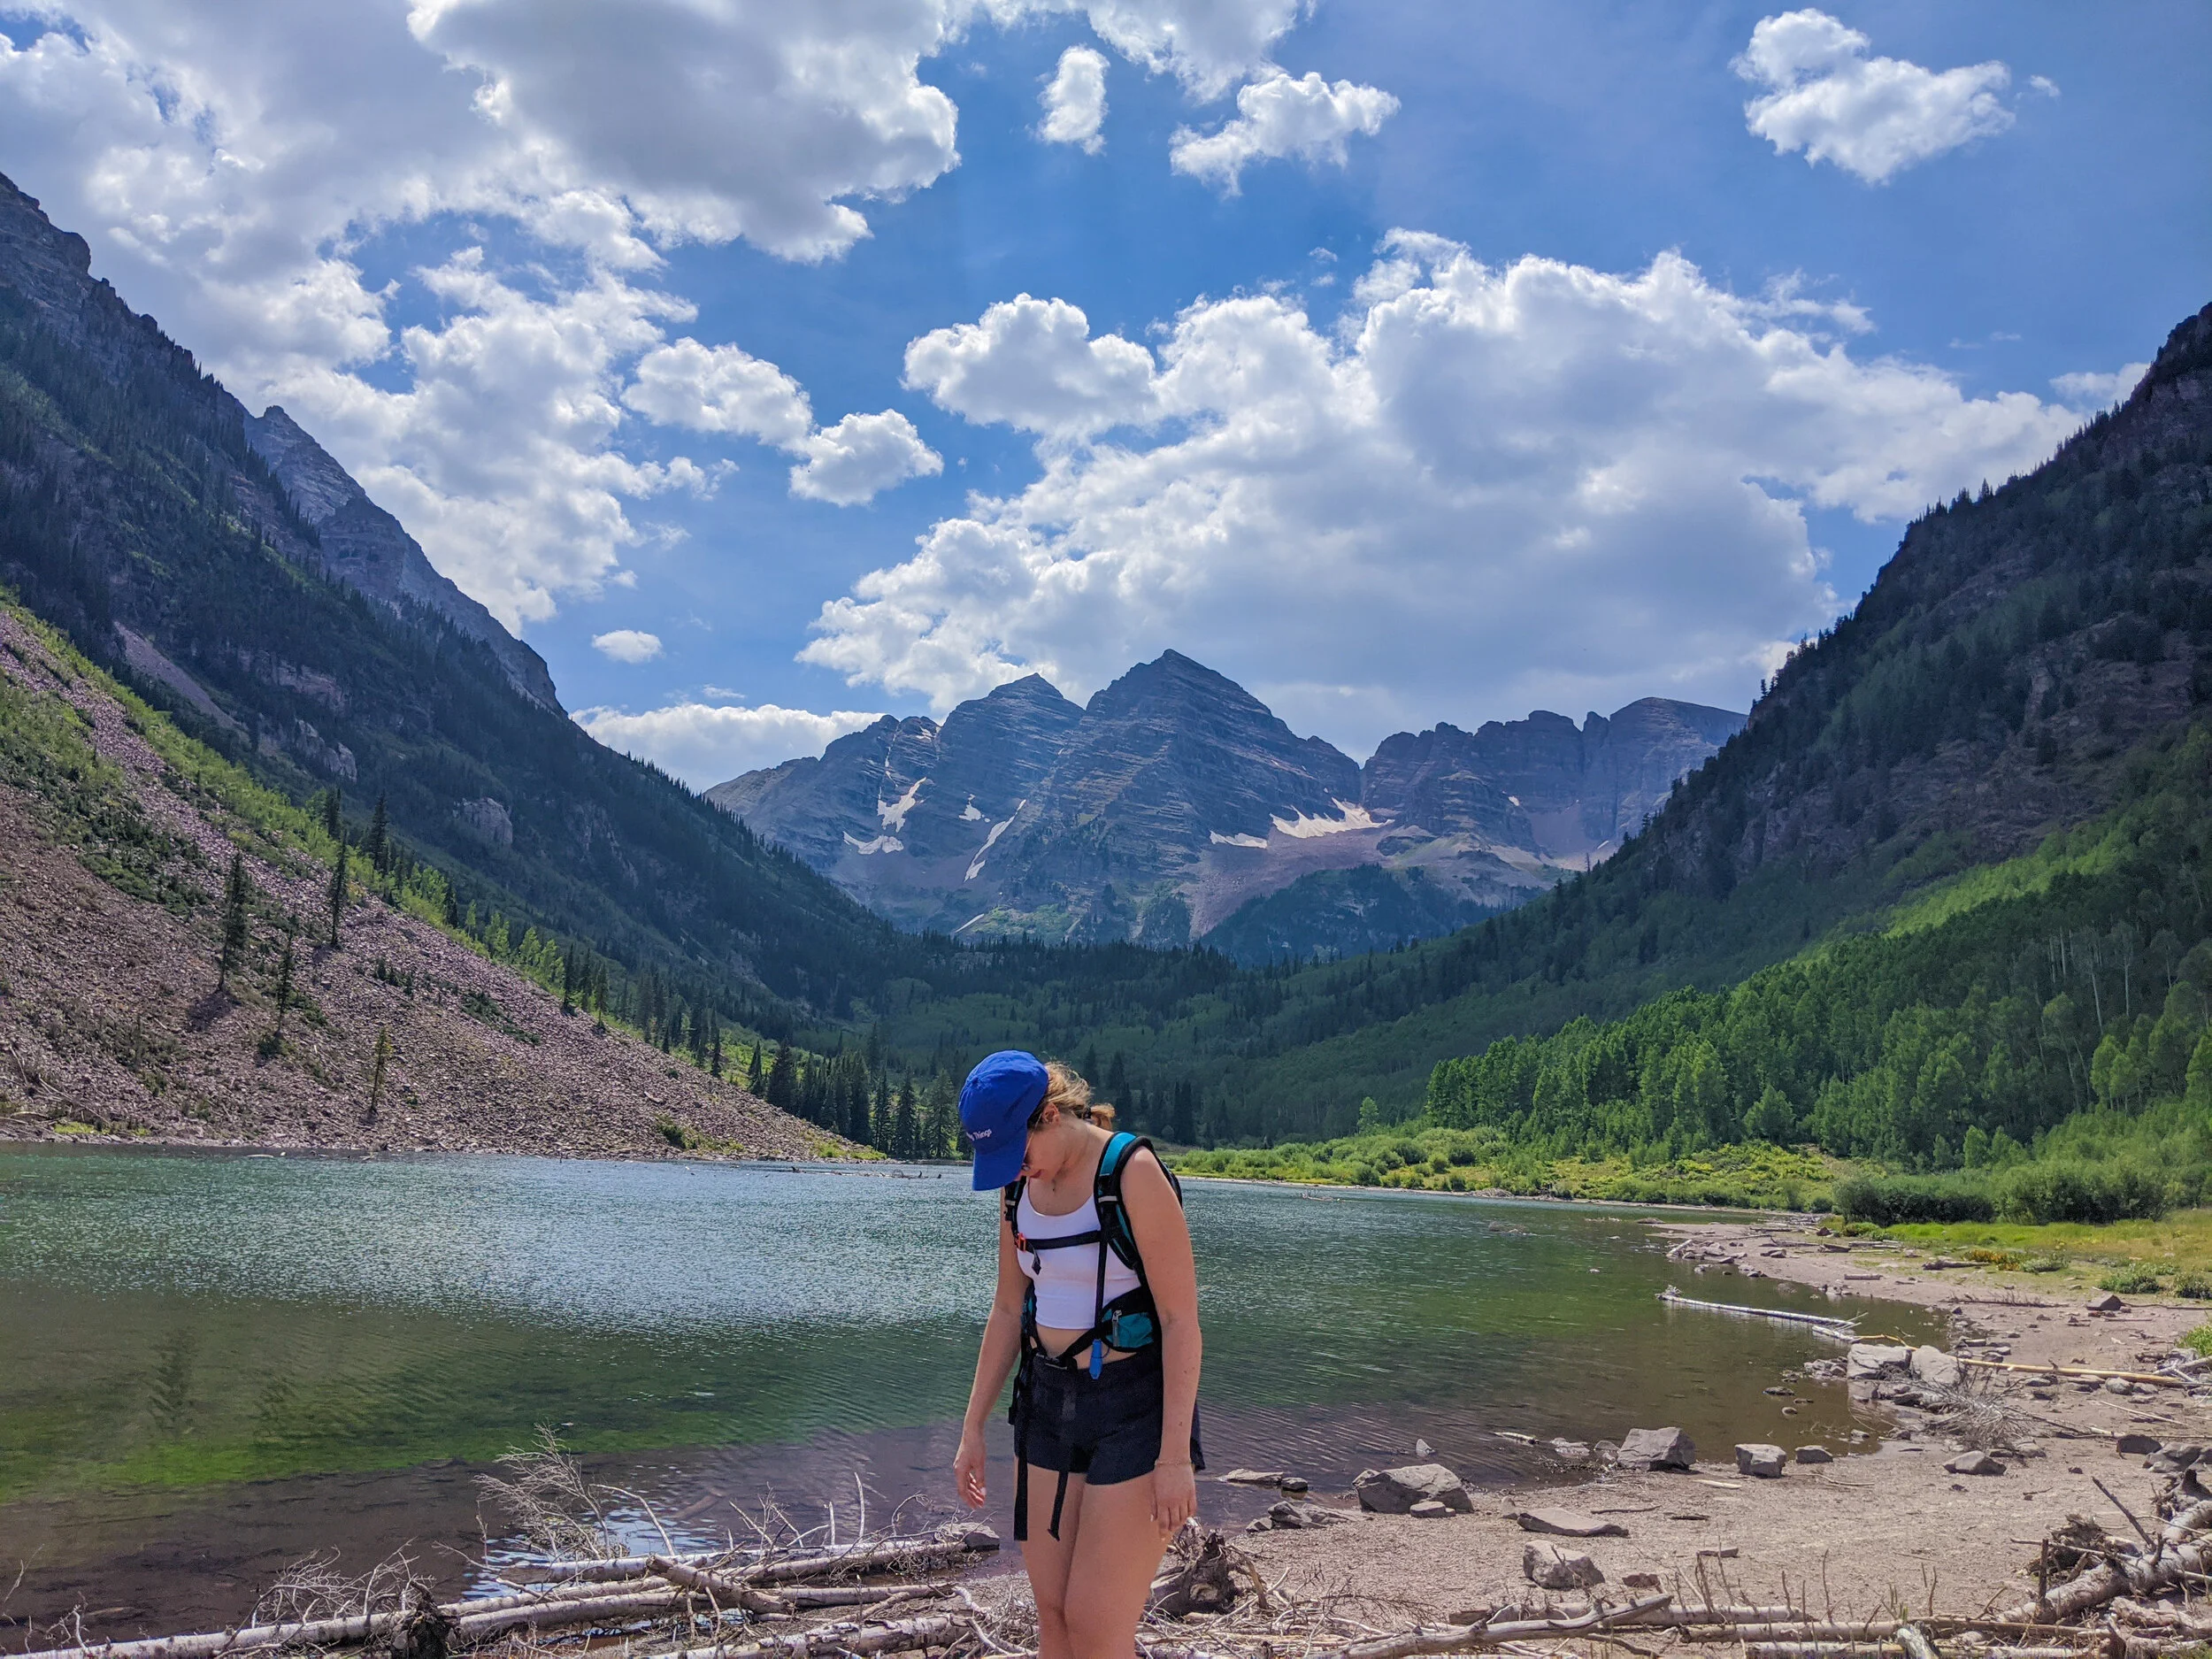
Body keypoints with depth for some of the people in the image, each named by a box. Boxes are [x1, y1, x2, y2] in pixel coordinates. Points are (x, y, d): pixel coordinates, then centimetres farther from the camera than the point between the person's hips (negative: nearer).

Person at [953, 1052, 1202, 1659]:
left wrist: (1176, 1455, -18)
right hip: (1049, 1403, 7)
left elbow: (1181, 1318, -17)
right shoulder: (1019, 1186, 4)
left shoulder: (1133, 1174, -17)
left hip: (1136, 1409, -7)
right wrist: (972, 1429, 12)